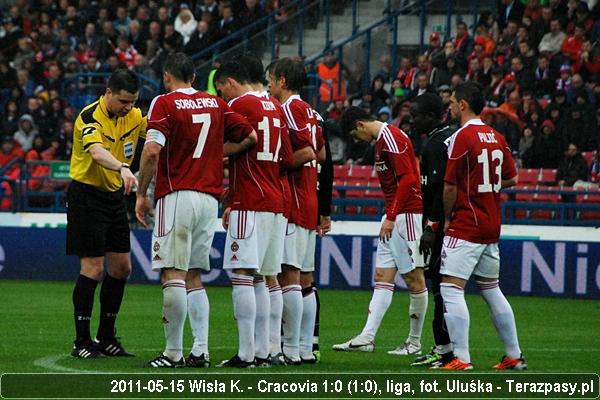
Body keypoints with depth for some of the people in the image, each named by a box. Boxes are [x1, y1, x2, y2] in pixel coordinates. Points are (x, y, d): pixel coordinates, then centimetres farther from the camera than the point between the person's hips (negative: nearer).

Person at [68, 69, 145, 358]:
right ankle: (81, 342, -3)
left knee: (121, 267, 9)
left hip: (114, 194, 8)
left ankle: (106, 337, 20)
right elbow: (96, 152, -39)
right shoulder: (90, 117, -21)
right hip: (86, 195, -8)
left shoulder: (132, 116, 3)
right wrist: (122, 168, -57)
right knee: (93, 268, -9)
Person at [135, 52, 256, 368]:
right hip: (209, 197, 6)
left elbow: (152, 150, -16)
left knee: (173, 274, -5)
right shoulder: (216, 104, 12)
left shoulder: (164, 103, -4)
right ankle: (200, 350, 5)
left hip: (177, 196, -6)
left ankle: (173, 353, -7)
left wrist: (141, 194, -8)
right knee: (194, 277, 12)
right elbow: (249, 137, 12)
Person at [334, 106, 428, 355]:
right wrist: (389, 216, 15)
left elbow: (408, 179, -20)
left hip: (406, 214, -10)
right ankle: (367, 337, -1)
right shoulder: (381, 140, 17)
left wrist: (391, 217, -18)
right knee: (382, 277, 3)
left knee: (414, 277, -2)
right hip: (393, 216, 10)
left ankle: (415, 342, 3)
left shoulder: (391, 138, -13)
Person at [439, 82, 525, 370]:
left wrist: (447, 218, -2)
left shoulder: (462, 137, -14)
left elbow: (450, 186, -16)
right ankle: (514, 356, 21)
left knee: (451, 288, -9)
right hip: (491, 226, 8)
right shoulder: (496, 137, 9)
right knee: (491, 289, 17)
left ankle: (461, 358, -17)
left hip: (465, 227, -8)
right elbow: (510, 179, 16)